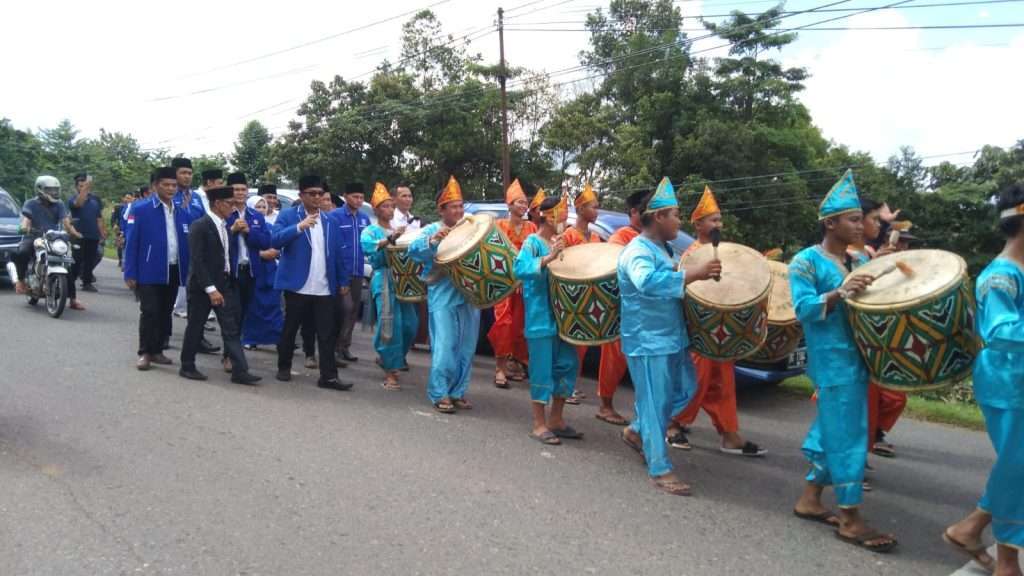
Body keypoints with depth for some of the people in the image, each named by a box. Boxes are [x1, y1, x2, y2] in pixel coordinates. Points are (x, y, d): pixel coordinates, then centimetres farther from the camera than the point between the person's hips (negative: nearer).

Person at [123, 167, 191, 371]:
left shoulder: (182, 213, 8)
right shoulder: (141, 209, -4)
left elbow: (187, 244, 11)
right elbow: (131, 243, -6)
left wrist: (189, 272, 6)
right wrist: (130, 273, -10)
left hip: (174, 272, 5)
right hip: (149, 271, -4)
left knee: (165, 313, 11)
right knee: (149, 313, -3)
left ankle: (157, 350, 22)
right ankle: (144, 353, 7)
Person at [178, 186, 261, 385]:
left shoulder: (226, 227, 10)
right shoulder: (199, 226, -13)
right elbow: (197, 261, -19)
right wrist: (211, 289, -22)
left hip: (225, 284, 7)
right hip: (202, 286, -7)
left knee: (232, 329, 1)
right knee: (195, 327, 7)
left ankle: (240, 371, 0)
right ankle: (187, 367, 22)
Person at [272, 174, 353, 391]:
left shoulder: (329, 220, 13)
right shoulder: (287, 216, -1)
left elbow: (337, 252, 14)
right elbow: (275, 240, -16)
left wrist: (343, 280, 11)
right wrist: (299, 227, -27)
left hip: (324, 288, 3)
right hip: (297, 285, -3)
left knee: (327, 333, 1)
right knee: (290, 329, 10)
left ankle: (328, 376, 3)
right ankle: (284, 368, 27)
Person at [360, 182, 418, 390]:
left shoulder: (399, 230, 20)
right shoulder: (371, 230, 3)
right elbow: (367, 245, -20)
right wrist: (390, 238, -33)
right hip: (384, 280, -6)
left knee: (410, 324, 2)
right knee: (390, 325, -11)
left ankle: (386, 357, 27)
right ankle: (390, 372, -4)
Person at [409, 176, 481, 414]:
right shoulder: (431, 230, 0)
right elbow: (414, 250, -15)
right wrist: (432, 241, -31)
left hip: (469, 297, 5)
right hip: (443, 299, -5)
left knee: (466, 349, 8)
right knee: (444, 348, -7)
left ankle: (458, 392, 19)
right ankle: (439, 394, 3)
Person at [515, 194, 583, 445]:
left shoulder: (557, 242, 14)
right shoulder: (532, 242, -9)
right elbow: (519, 269, -27)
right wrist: (548, 258, -35)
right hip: (540, 317, -8)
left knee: (567, 365, 10)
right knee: (542, 370, -4)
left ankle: (556, 419, 22)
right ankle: (539, 425, 6)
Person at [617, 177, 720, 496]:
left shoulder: (662, 248, 12)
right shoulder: (638, 251, -20)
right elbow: (648, 281, -41)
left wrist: (694, 274, 13)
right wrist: (693, 273, -41)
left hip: (672, 337, 10)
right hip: (648, 342, -10)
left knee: (684, 391, 18)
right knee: (655, 404, -2)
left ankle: (638, 431, 33)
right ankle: (660, 469, 9)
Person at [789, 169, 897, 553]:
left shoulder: (859, 261, 15)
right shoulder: (806, 262, -8)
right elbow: (803, 309, -17)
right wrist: (840, 293, -30)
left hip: (856, 358, 8)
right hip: (833, 361, -8)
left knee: (832, 431, 13)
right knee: (846, 436, -5)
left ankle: (810, 499, 25)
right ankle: (850, 520, 4)